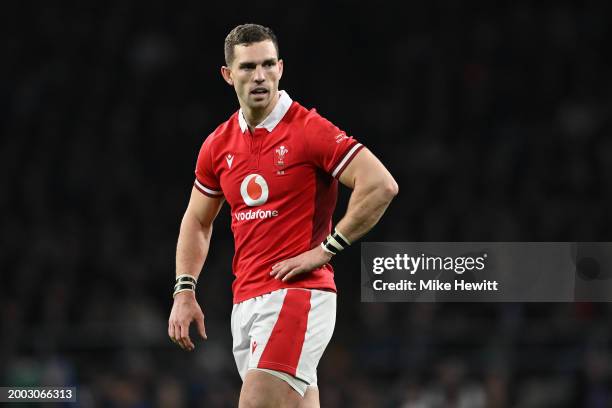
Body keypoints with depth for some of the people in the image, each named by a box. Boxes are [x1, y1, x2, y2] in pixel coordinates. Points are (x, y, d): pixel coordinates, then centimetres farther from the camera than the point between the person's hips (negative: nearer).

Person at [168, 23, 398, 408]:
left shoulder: (310, 130, -8)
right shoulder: (219, 145, 11)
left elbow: (381, 185, -15)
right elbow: (198, 221, 25)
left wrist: (325, 250, -13)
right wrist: (184, 291, 13)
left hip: (299, 293, -7)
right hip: (245, 301, 7)